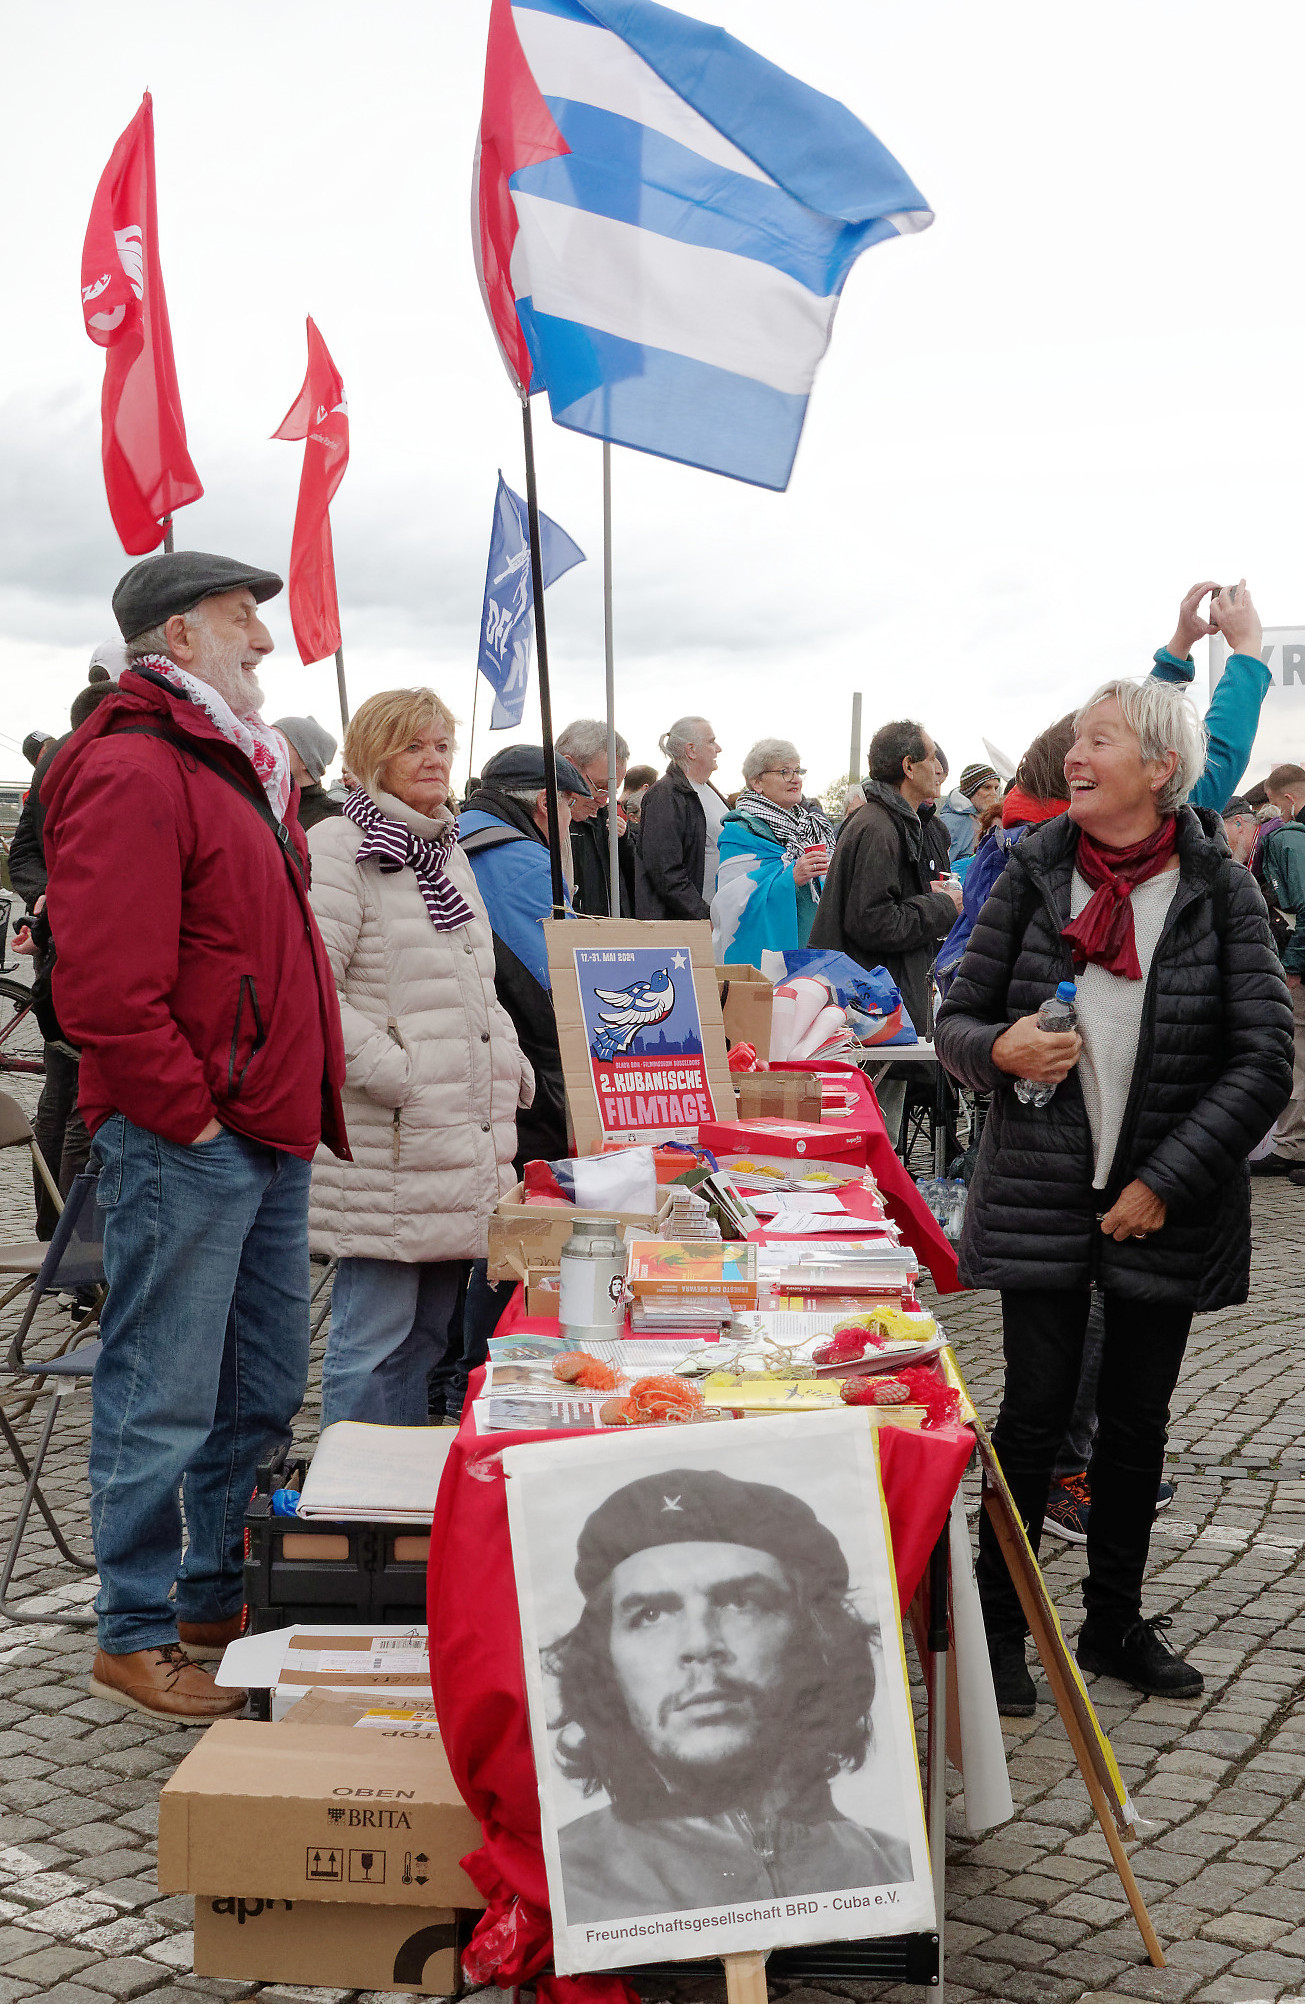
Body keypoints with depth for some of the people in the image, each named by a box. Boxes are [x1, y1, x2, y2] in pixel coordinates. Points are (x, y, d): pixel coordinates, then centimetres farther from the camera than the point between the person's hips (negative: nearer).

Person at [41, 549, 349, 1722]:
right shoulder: (132, 773, -15)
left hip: (268, 1137, 10)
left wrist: (296, 1105, 16)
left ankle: (219, 1595, 32)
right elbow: (105, 987, -22)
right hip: (182, 1141, -10)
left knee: (263, 1392, 17)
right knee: (164, 1403, 0)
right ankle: (137, 1636, 13)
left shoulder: (242, 769, 17)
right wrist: (190, 1114, -16)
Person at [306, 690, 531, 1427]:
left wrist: (508, 1059, 14)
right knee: (375, 1334, -4)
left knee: (432, 1330, 14)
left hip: (461, 1144, 9)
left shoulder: (450, 854, 20)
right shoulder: (338, 850, -8)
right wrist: (392, 1070, -19)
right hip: (387, 1148, -8)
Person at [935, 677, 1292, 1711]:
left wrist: (1166, 1181, -13)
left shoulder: (1221, 890, -4)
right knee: (1037, 1405, 0)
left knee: (1138, 1419, 11)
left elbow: (1265, 1060, -7)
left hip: (1167, 1204, 0)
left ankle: (1115, 1623, 28)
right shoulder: (1033, 873, -1)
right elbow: (956, 1021, 4)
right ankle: (999, 1625, 16)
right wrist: (1001, 1049, -19)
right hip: (1042, 1193, 0)